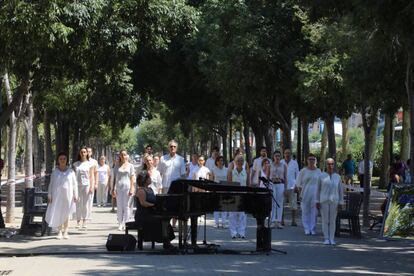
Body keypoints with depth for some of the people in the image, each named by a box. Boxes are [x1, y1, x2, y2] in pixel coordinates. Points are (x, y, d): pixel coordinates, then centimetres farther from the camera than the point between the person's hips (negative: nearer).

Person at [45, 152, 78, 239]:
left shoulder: (71, 171, 5)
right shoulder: (55, 172, 5)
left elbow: (74, 184, 6)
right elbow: (51, 184, 7)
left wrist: (75, 195, 1)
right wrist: (49, 195, 1)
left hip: (67, 195, 0)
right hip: (57, 195, 0)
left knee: (66, 214, 4)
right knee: (57, 213, -4)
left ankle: (65, 232, 13)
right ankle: (60, 231, 5)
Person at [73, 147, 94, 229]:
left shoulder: (89, 164, 6)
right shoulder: (75, 164, 9)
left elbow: (91, 176, 4)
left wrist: (91, 187, -5)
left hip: (86, 185, -1)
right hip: (77, 185, 1)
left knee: (86, 203, -2)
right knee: (78, 203, -1)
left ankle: (84, 222, 1)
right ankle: (78, 221, 4)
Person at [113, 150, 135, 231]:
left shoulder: (130, 165, 7)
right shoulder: (118, 166, 12)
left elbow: (132, 178, 3)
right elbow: (116, 178, 14)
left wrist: (132, 189, -6)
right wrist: (115, 188, 6)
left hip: (127, 187, -2)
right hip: (119, 187, 2)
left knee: (126, 206, -2)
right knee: (119, 206, 0)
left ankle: (125, 223, 2)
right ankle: (120, 224, 3)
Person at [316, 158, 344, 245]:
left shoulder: (337, 177, 5)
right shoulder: (322, 176, 1)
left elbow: (340, 190, 6)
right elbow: (318, 189, 4)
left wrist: (341, 203, 1)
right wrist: (317, 201, -1)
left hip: (334, 201, 1)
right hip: (324, 201, -1)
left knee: (332, 220, 2)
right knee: (325, 220, -1)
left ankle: (332, 239, 9)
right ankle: (326, 239, 5)